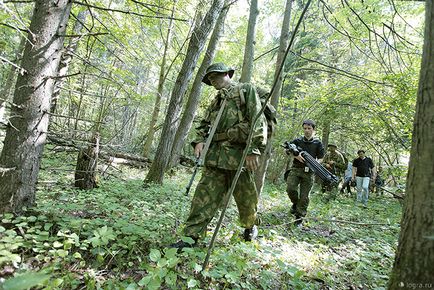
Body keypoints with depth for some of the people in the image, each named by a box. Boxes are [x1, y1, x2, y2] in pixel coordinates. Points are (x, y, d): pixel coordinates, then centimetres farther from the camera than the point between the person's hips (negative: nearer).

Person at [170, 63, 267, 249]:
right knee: (204, 195, -2)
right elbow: (205, 124, 25)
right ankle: (192, 237, 2)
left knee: (246, 197, 8)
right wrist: (200, 140, 3)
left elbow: (258, 120, -6)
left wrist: (254, 149, -17)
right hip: (215, 153, 5)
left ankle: (250, 226, 34)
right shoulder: (216, 101, 26)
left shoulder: (246, 90, 6)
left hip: (239, 153, -5)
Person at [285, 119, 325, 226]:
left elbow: (320, 158, 8)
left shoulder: (317, 143, 7)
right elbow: (287, 150, 11)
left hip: (308, 172, -1)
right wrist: (296, 156, -9)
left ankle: (299, 217, 12)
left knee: (304, 196, 0)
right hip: (296, 168, 1)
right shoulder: (297, 140, 9)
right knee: (290, 188, -18)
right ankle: (295, 203, 14)